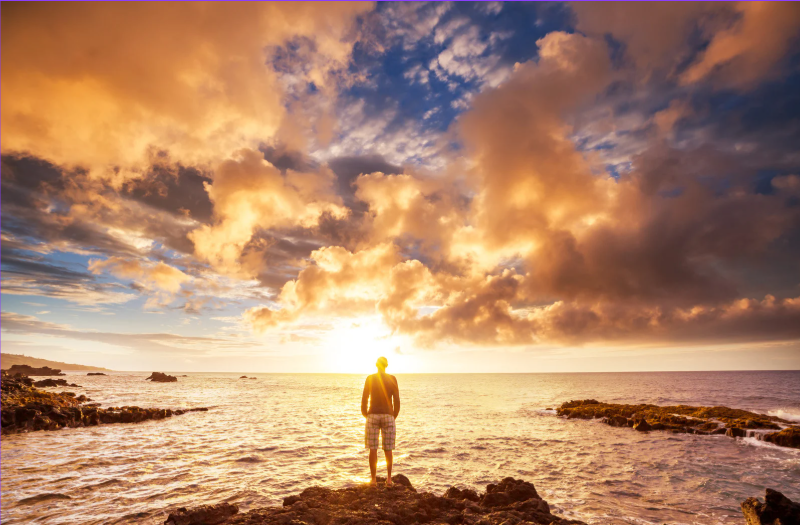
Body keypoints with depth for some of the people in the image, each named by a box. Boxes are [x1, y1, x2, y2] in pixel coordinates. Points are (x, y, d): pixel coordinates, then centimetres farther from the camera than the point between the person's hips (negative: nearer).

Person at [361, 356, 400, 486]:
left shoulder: (370, 378, -3)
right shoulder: (392, 379, -1)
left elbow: (364, 399, -4)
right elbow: (397, 400, -3)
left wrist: (366, 416, 9)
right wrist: (394, 416, 11)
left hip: (373, 415, -1)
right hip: (388, 416, 1)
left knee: (373, 449, 6)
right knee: (388, 449, 12)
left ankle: (373, 479, 10)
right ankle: (389, 479, 16)